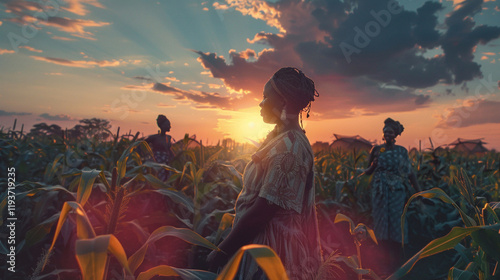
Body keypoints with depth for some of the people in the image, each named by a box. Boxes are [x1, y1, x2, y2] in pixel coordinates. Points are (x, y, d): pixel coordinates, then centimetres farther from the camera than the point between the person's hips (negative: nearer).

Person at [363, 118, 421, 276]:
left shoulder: (402, 151, 6)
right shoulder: (376, 149, 5)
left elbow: (409, 172, 7)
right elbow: (368, 172, 6)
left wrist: (419, 190, 2)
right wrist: (372, 165, -15)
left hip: (397, 192, 0)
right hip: (380, 192, 0)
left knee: (396, 223, 2)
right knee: (381, 223, 4)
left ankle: (396, 261, 17)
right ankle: (385, 259, 19)